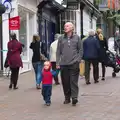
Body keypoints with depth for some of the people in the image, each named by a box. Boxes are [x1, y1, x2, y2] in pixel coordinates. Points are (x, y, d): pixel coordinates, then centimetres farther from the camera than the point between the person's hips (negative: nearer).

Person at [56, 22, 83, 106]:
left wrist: (78, 60, -4)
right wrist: (58, 63, 4)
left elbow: (80, 50, 7)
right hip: (63, 64, 2)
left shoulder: (77, 37, 6)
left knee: (74, 81, -8)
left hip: (74, 64, -2)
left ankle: (74, 97, -9)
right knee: (65, 82, 6)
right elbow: (58, 51, 10)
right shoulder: (61, 38, 10)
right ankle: (67, 98, 15)